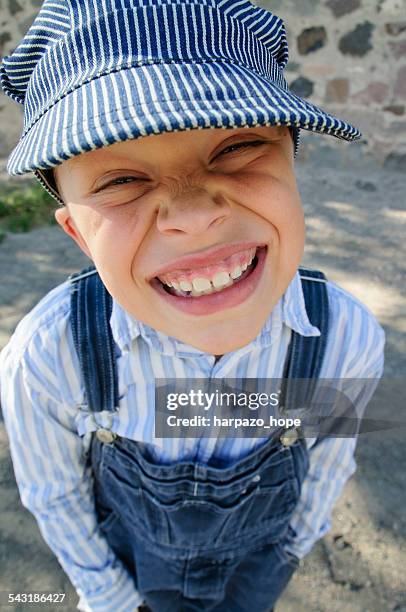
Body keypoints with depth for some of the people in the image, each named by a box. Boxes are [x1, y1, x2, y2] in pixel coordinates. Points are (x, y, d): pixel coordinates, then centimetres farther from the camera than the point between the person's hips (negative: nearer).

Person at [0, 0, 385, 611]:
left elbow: (326, 462, -11)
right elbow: (55, 494, -15)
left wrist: (298, 539, 7)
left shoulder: (348, 338, -33)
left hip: (259, 560, 1)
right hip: (137, 553, 0)